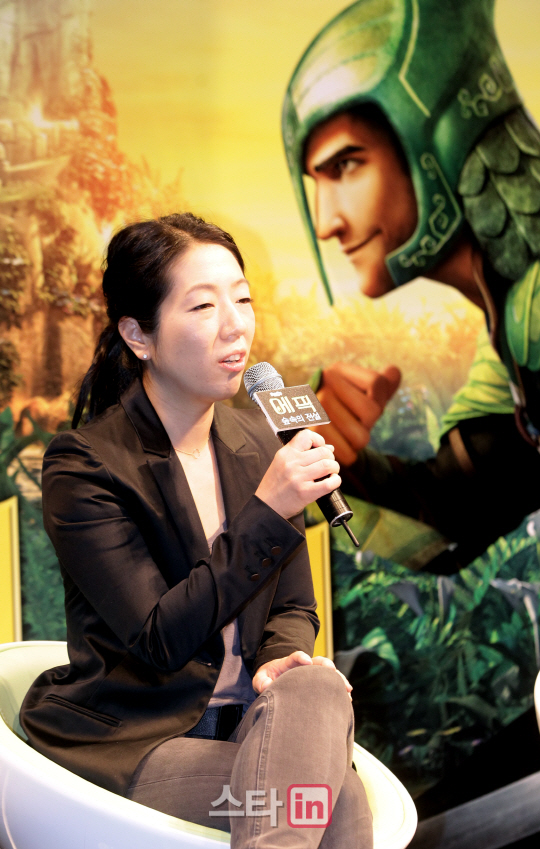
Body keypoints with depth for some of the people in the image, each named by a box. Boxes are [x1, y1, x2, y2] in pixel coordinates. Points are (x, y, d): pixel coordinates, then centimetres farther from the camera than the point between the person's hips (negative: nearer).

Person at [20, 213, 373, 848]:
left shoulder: (257, 442, 6)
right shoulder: (82, 465, -13)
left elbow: (293, 606, 12)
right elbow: (159, 639, -19)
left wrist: (281, 658, -12)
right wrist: (269, 510, -24)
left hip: (240, 720, 6)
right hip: (122, 740, -6)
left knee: (316, 690, -29)